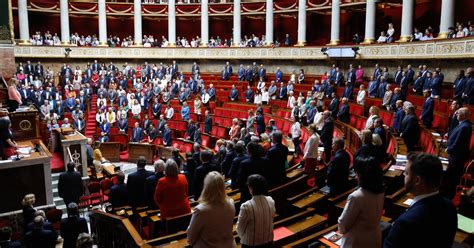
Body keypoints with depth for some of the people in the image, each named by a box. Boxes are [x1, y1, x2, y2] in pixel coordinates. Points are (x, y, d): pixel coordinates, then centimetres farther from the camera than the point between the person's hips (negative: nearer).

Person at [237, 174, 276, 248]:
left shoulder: (246, 207, -28)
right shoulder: (271, 201, -13)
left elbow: (240, 227, -12)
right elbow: (271, 221, 1)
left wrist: (242, 236, 8)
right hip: (268, 241, 4)